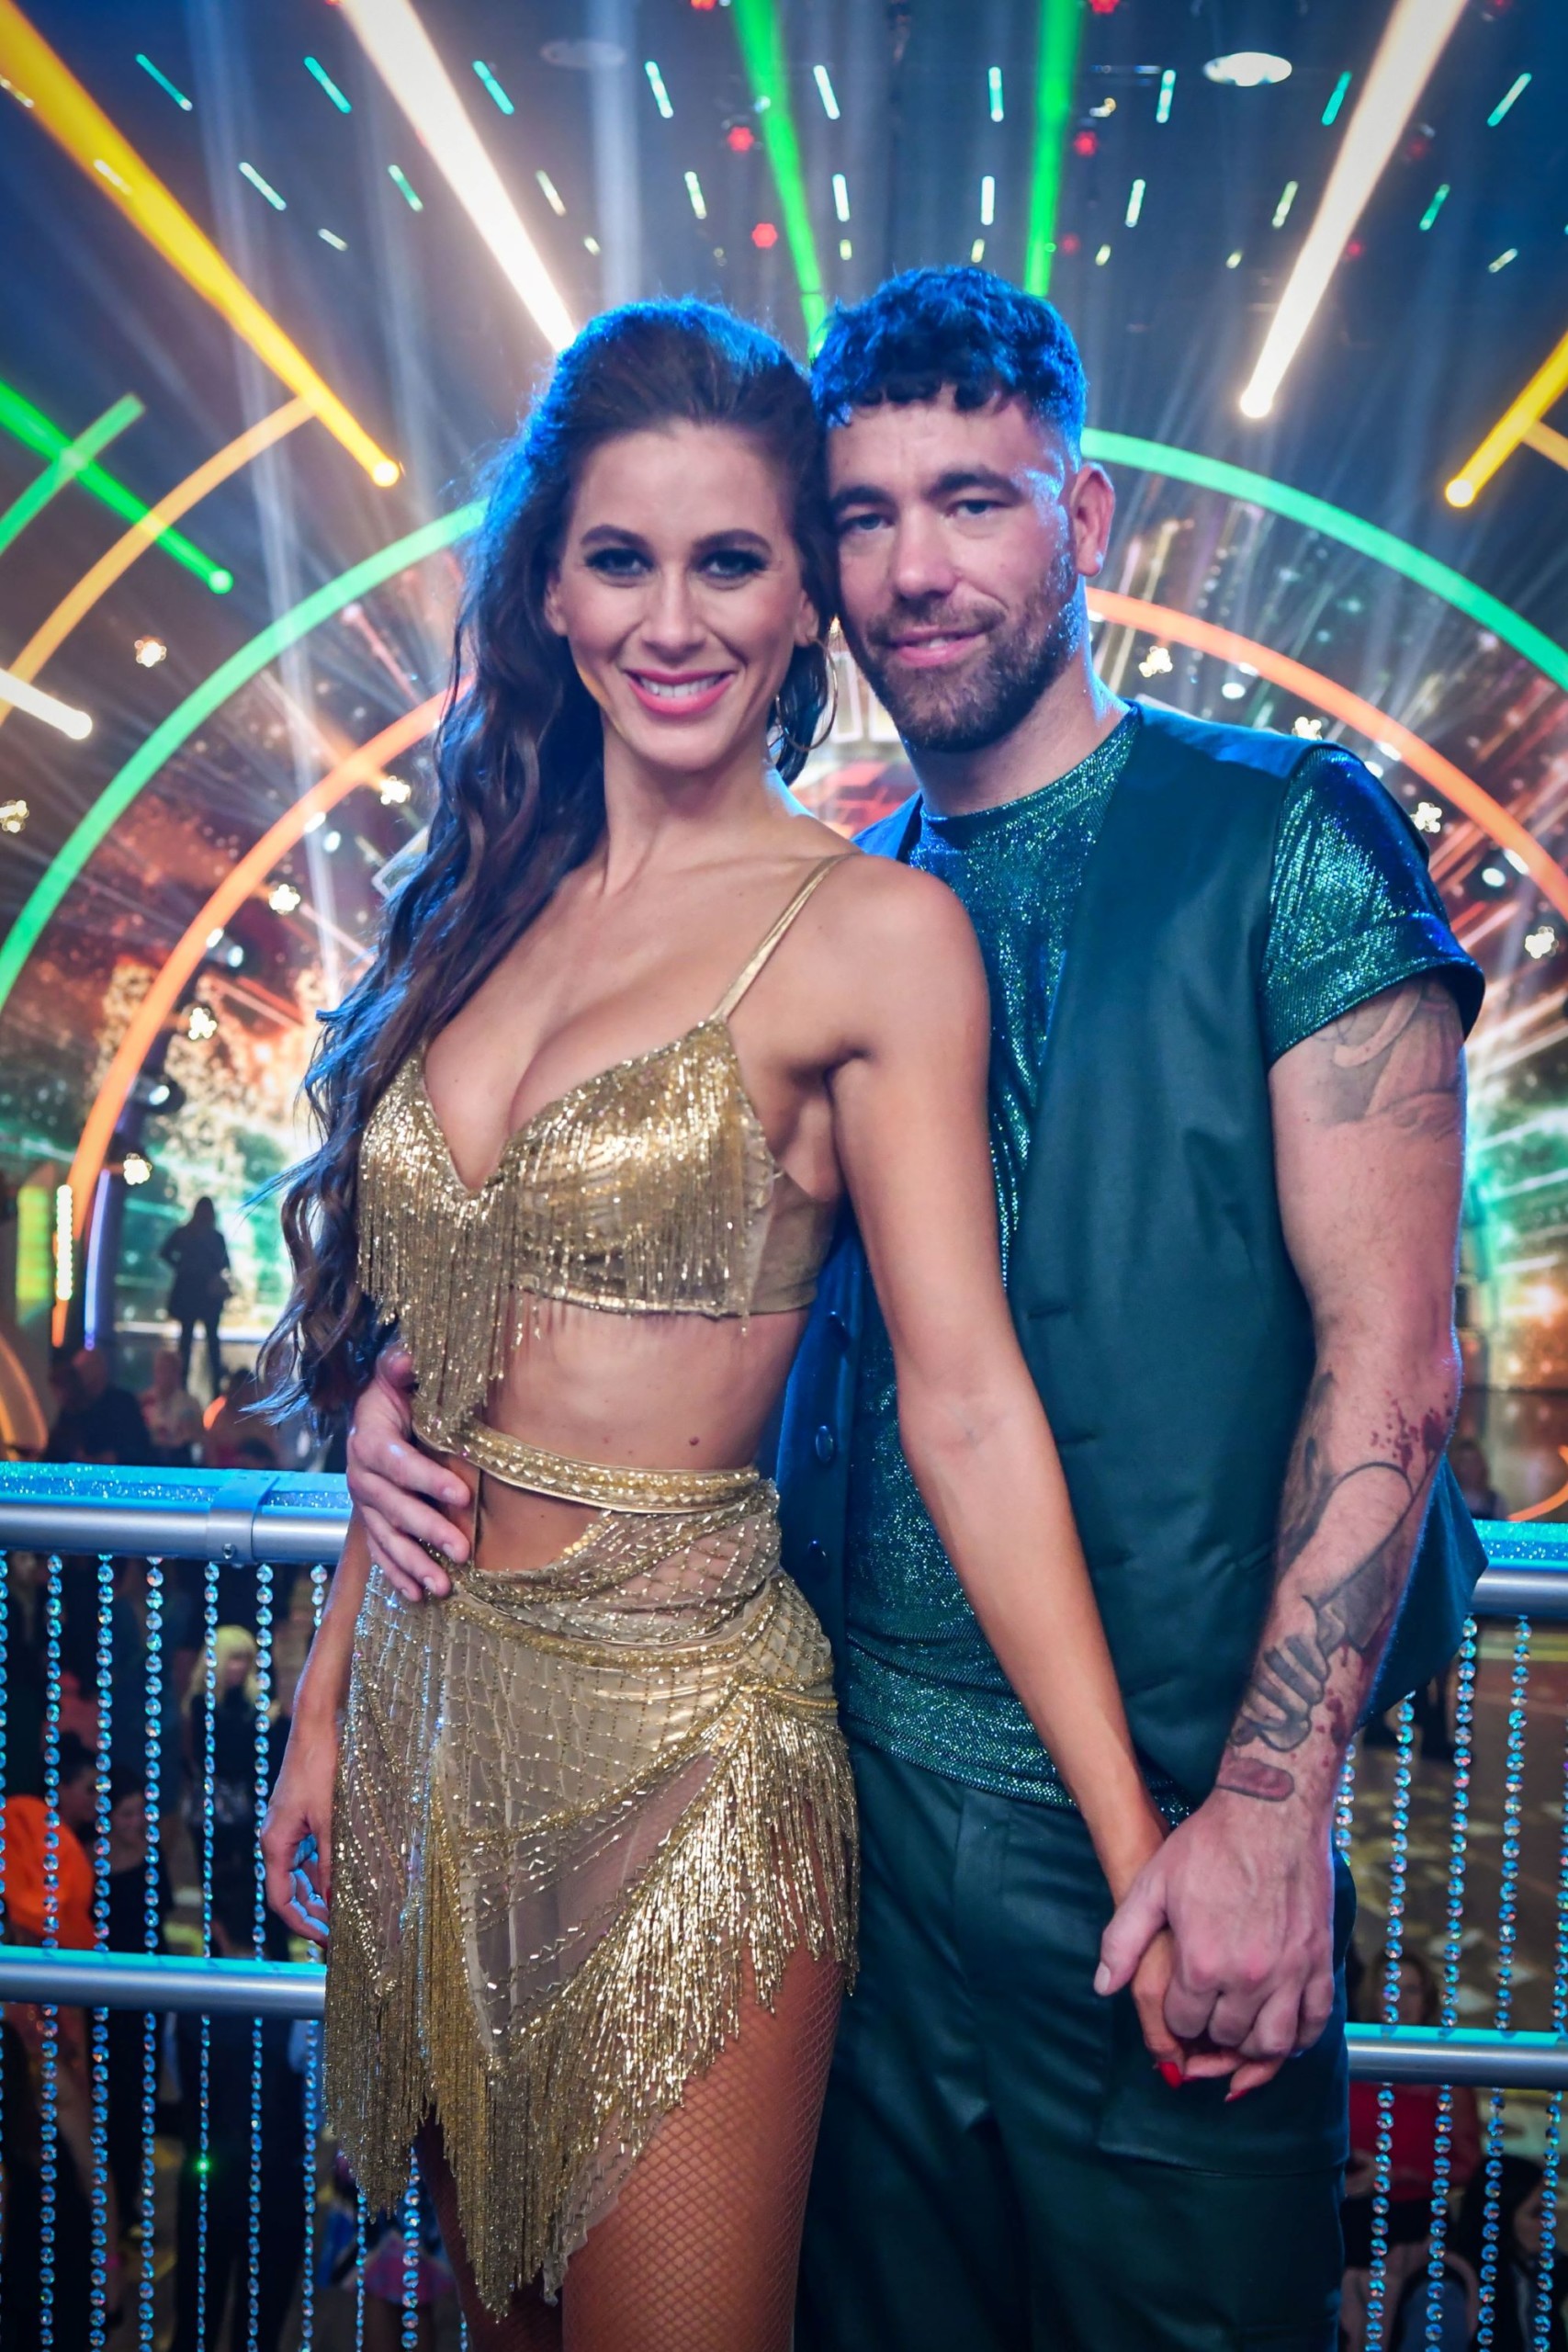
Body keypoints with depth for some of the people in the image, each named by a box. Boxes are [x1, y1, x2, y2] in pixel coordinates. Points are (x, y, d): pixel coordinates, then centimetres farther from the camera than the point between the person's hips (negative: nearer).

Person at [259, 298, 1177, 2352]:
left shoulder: (869, 930, -11)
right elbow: (421, 1365, 10)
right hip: (426, 1708, 6)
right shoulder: (489, 905, 6)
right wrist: (331, 1707, 13)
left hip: (673, 1732, -6)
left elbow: (966, 1404, -14)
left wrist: (1138, 1850, -17)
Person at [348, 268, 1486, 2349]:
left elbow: (1389, 1356, -11)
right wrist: (409, 1373, -2)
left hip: (1162, 1827, -4)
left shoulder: (1285, 842, -6)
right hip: (861, 1792, 5)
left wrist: (1269, 1808, -17)